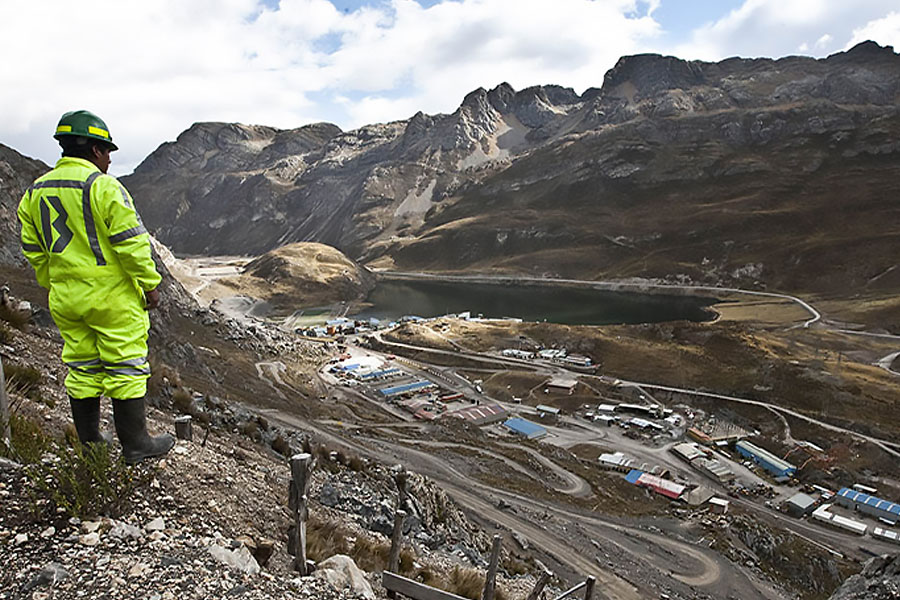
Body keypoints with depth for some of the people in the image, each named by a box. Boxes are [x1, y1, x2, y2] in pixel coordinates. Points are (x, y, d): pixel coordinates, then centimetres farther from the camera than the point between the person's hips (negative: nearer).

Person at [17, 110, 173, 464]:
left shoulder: (35, 192, 9)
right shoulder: (103, 187, -14)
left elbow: (34, 252, 14)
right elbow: (131, 242, -17)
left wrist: (55, 288, 21)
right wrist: (150, 284, -9)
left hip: (65, 300, 7)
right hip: (113, 298, -7)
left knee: (82, 369, 16)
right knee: (126, 367, 2)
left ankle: (89, 444, 26)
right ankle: (134, 444, 10)